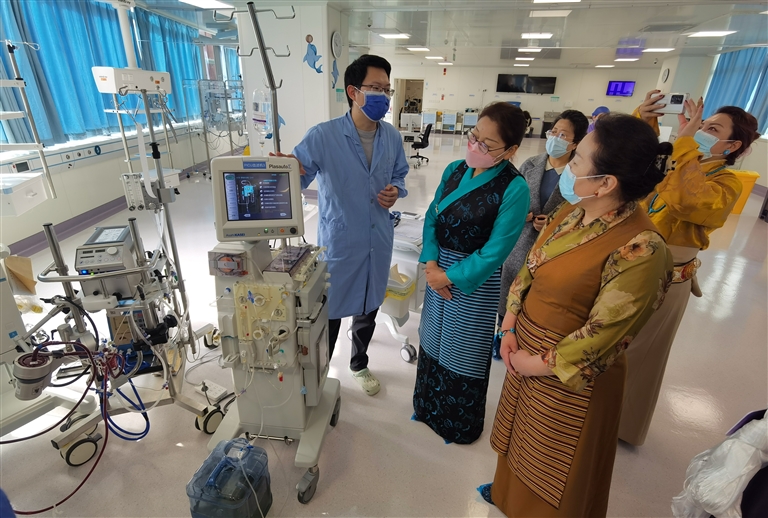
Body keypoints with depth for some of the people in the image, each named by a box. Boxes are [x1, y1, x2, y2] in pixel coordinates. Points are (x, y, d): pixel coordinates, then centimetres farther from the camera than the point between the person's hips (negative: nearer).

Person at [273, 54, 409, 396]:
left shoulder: (392, 138, -1)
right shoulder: (322, 136, -16)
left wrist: (396, 191, -8)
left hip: (378, 243, 5)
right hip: (338, 244, -4)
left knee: (368, 310, 22)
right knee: (329, 315, 9)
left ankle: (359, 365, 49)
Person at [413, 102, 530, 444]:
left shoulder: (514, 189, -20)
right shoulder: (455, 170, -2)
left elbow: (496, 250, -20)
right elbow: (432, 217, 2)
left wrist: (449, 277, -15)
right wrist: (431, 264, -11)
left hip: (475, 278, -6)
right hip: (438, 270, 6)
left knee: (464, 350, 11)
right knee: (433, 338, 20)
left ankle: (461, 424, 40)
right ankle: (429, 407, 48)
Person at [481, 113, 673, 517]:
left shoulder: (640, 250, -28)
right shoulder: (570, 213, -3)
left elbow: (601, 337, -23)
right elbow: (528, 271, 3)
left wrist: (539, 364, -13)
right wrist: (509, 330, -5)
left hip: (569, 380, -7)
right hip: (524, 350, 8)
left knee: (554, 472, 20)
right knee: (518, 437, 31)